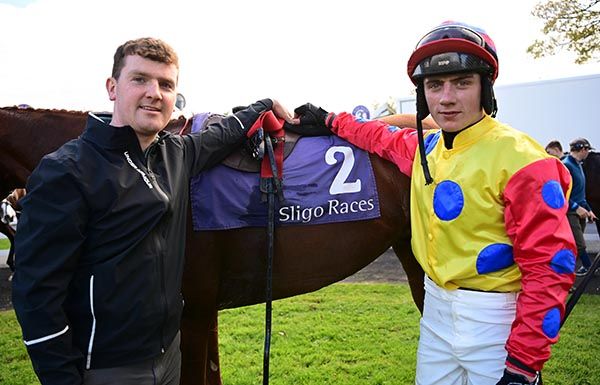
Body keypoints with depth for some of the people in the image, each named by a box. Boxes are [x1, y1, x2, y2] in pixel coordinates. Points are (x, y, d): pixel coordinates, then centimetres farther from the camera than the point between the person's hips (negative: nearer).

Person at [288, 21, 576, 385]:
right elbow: (383, 136, 25)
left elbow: (549, 267, -20)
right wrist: (330, 122, 27)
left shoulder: (520, 158, -19)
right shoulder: (425, 147, 2)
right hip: (436, 308, 7)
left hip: (493, 318, -6)